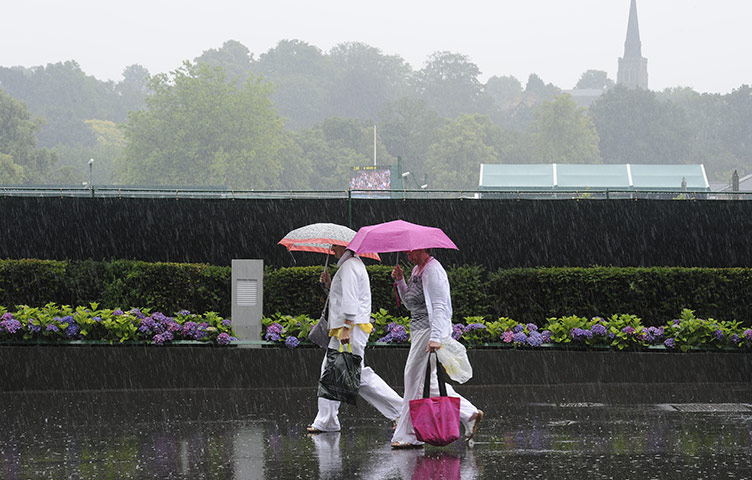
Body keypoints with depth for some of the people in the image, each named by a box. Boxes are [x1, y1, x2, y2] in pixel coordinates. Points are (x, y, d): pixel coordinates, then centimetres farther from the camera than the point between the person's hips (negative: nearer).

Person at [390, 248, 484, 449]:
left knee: (415, 380, -7)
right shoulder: (417, 270, 16)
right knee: (428, 381, 10)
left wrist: (435, 338, -28)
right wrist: (400, 281, 10)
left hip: (430, 329, -10)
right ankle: (469, 414, 16)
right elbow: (410, 303, 25)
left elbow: (439, 307, -20)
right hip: (418, 329, 10)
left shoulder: (433, 271, -14)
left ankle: (410, 435, -2)